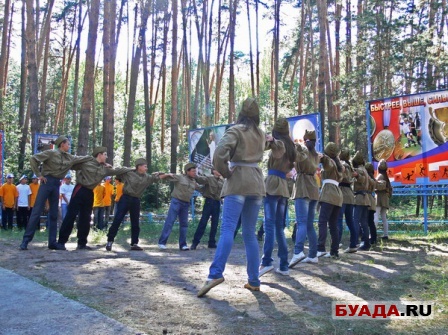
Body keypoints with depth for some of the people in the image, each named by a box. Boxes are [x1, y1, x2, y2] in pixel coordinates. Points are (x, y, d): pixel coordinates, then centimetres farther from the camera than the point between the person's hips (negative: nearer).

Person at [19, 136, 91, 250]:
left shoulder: (69, 158, 12)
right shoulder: (51, 153, -6)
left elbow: (83, 158, 16)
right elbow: (33, 159, -9)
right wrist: (39, 175, -9)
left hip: (56, 184, 7)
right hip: (47, 182, -6)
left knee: (54, 214, 7)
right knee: (37, 211, -8)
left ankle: (52, 242, 12)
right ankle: (26, 240, -4)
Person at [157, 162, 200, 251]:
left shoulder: (194, 182, 13)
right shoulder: (179, 177, -3)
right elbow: (162, 177, -5)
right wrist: (168, 174, -22)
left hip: (186, 204, 6)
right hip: (176, 201, -6)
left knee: (184, 224, 7)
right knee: (170, 221, -9)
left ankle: (183, 244, 13)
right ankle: (162, 242, -7)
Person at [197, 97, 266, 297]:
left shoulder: (236, 130, -3)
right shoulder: (261, 134, 15)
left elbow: (220, 152, -17)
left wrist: (225, 172, -5)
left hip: (238, 181, -5)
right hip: (256, 183, 6)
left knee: (228, 228, -15)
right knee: (250, 233, 8)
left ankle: (216, 273, -29)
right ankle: (253, 281, 6)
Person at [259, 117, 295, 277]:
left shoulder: (279, 143, -3)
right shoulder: (290, 145, 19)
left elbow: (277, 152, -27)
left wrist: (271, 142, -44)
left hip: (272, 184, -7)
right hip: (284, 186, 7)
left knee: (269, 224, -14)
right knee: (279, 227, 7)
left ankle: (266, 262, -21)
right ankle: (283, 266, 5)